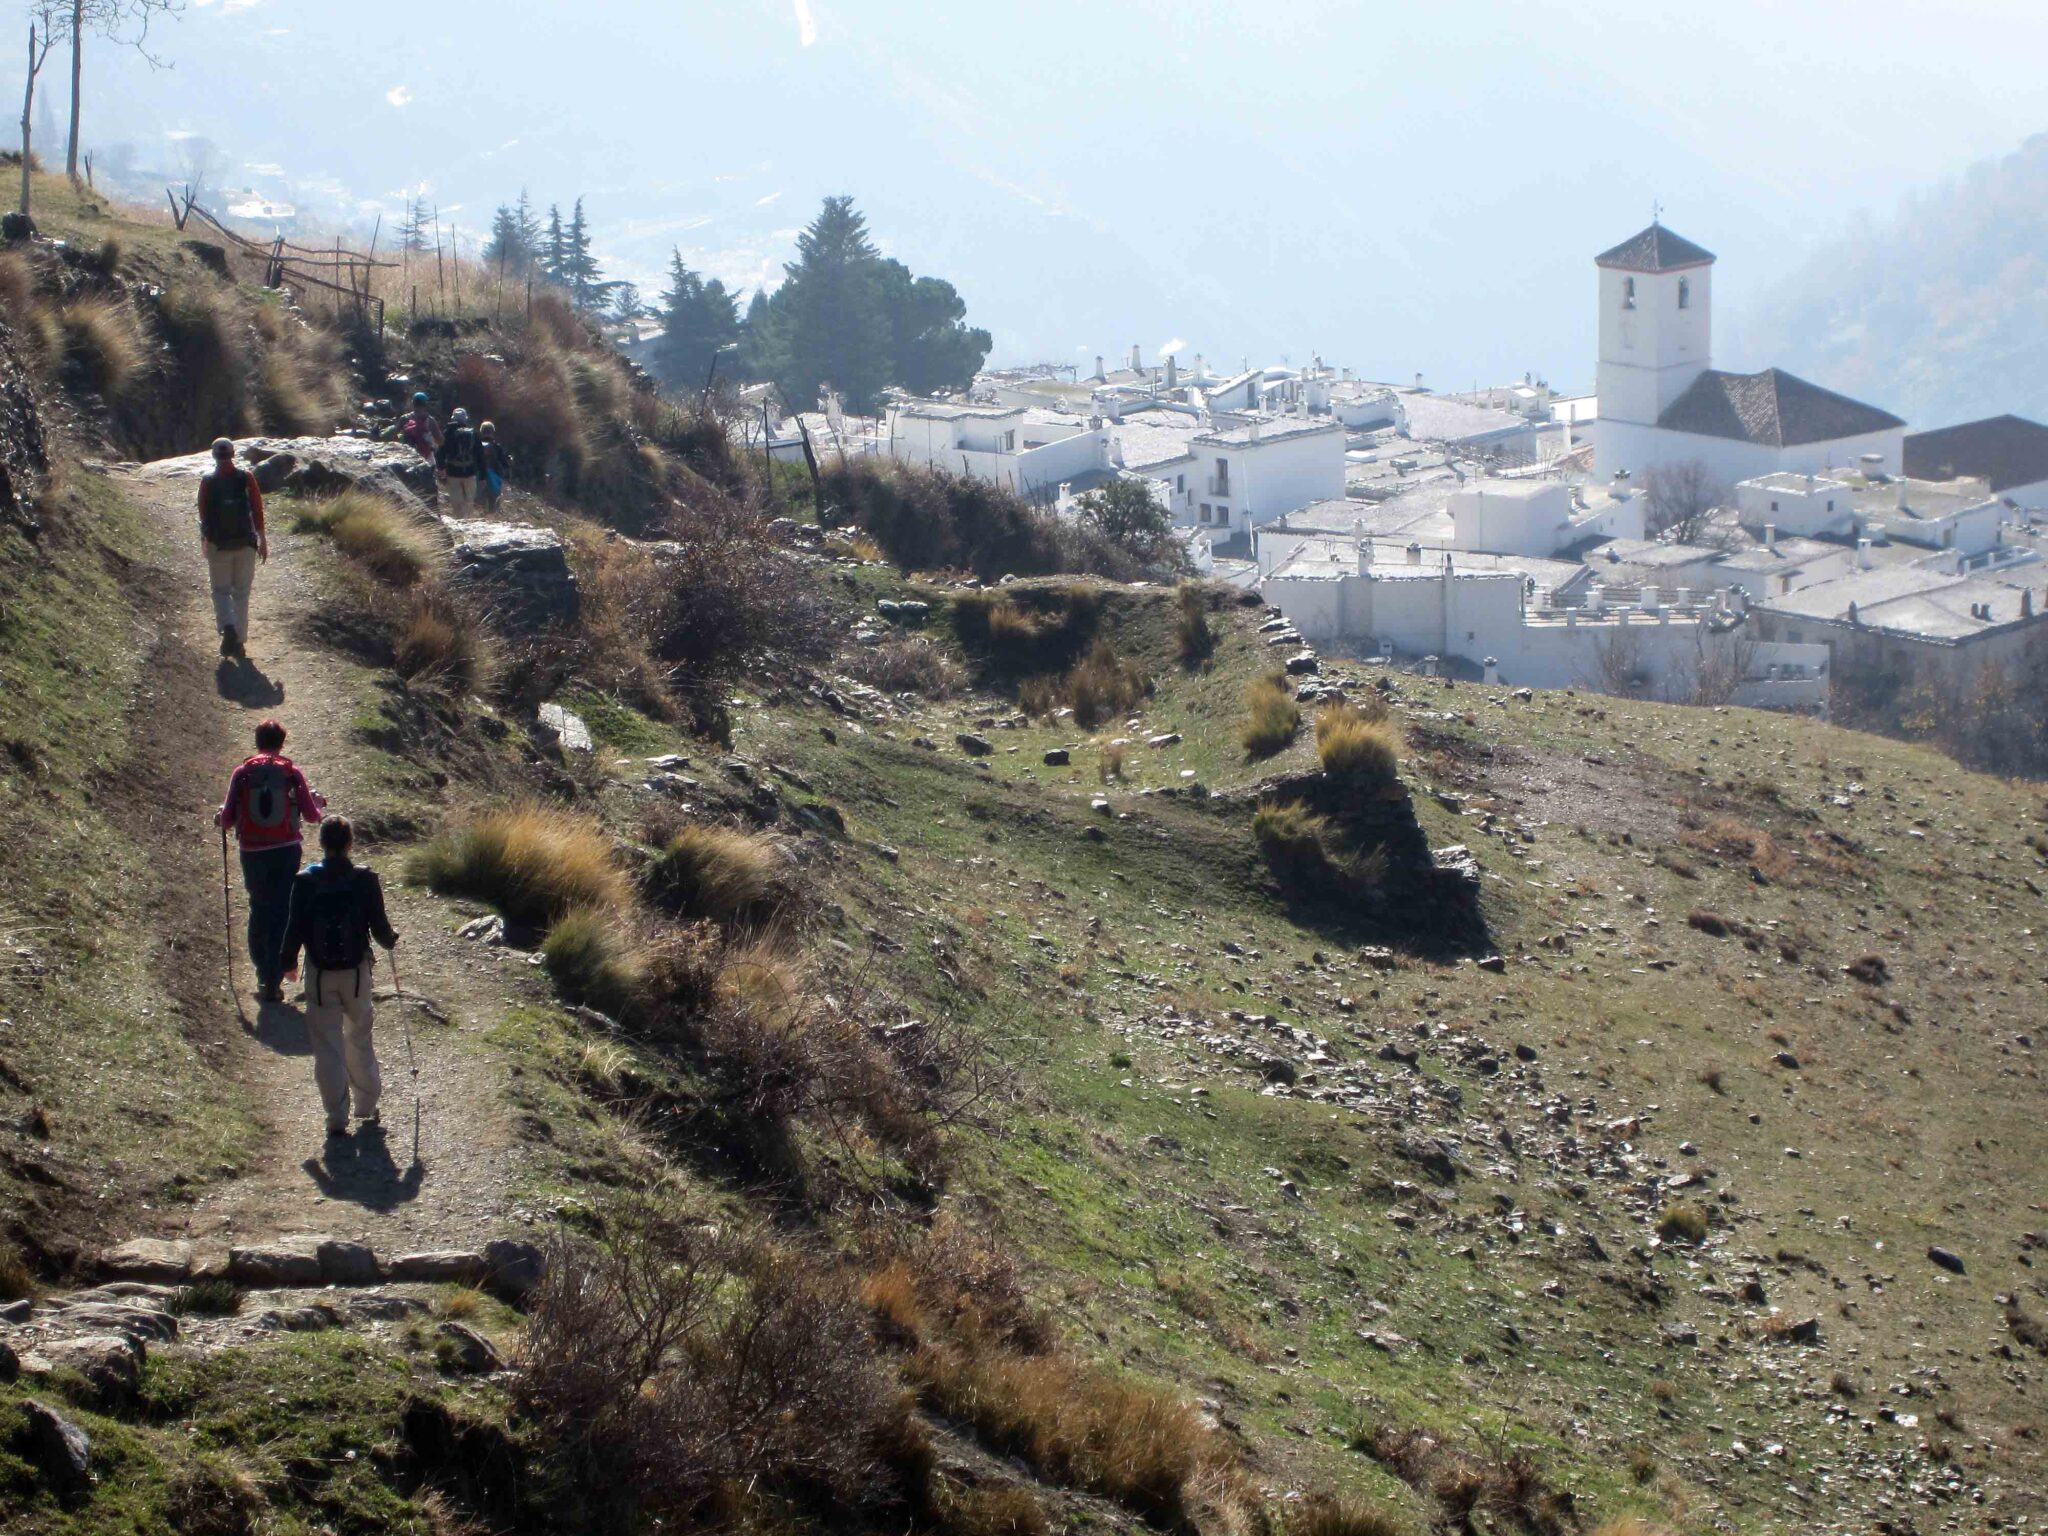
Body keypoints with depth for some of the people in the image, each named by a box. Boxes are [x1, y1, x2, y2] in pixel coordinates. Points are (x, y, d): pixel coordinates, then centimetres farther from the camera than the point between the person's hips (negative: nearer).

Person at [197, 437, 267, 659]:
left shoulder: (207, 481, -5)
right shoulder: (246, 479, -4)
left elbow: (203, 513, 3)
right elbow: (257, 510, -6)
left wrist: (204, 540, 18)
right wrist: (263, 541, 0)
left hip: (218, 545, -1)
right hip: (245, 543, 1)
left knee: (221, 590, 9)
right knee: (241, 593, 10)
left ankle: (228, 628, -17)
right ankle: (239, 641, 11)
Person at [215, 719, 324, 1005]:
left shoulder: (243, 773, -4)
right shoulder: (292, 773, -4)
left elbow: (227, 819, -5)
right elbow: (311, 815, -2)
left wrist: (220, 819, 19)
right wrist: (317, 803, 21)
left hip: (252, 853, 1)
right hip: (286, 851, -1)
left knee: (259, 909, 19)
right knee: (282, 914, 3)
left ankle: (264, 975, 23)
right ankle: (272, 982, -3)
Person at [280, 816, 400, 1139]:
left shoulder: (305, 882, -10)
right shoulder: (365, 880, -10)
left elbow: (295, 928, -6)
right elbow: (379, 926, -5)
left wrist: (288, 961, 11)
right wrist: (390, 942, 18)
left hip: (320, 973, -1)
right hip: (356, 971, 1)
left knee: (327, 1045, 5)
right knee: (360, 1039, 19)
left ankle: (337, 1118, 3)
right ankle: (367, 1106, 27)